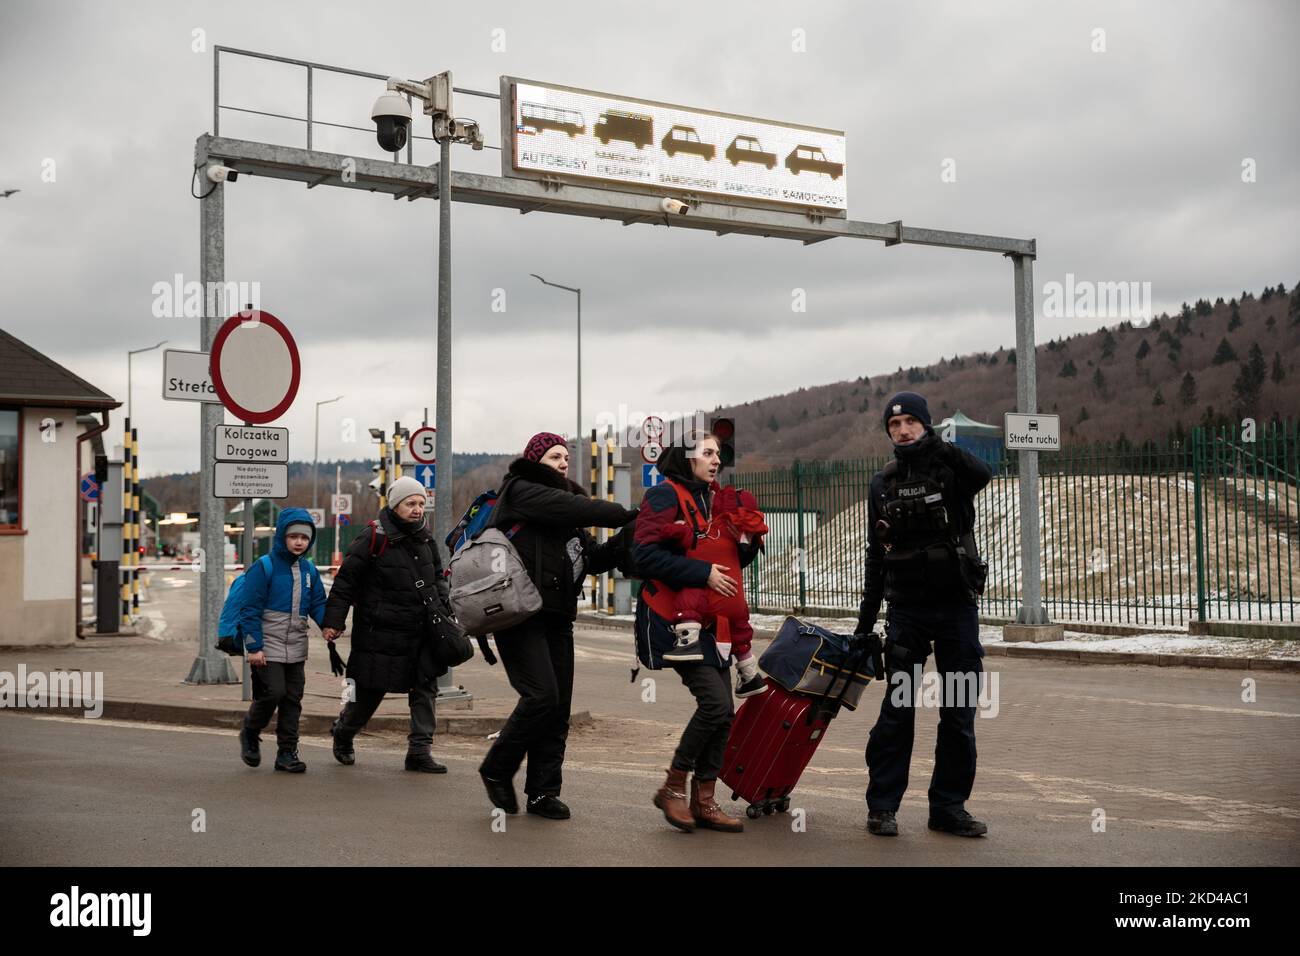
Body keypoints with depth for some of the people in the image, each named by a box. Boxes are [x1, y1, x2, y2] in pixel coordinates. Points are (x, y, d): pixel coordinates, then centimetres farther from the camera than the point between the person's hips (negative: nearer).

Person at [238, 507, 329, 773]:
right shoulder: (264, 567, -10)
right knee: (273, 692, -12)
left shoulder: (309, 570, 8)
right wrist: (254, 647, -14)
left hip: (296, 648, 6)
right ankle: (250, 734, 15)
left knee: (293, 699, 6)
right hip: (268, 646, -6)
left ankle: (287, 752, 14)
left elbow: (318, 604, 11)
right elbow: (250, 609, -10)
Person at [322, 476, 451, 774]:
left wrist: (443, 611, 13)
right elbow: (345, 580, -10)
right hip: (380, 632, -6)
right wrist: (334, 621, -13)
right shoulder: (374, 538, -13)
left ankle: (419, 750, 4)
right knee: (369, 692, 6)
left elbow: (438, 578, 23)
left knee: (425, 687, -1)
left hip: (421, 632, 6)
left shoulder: (425, 539, 8)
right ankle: (343, 733, 34)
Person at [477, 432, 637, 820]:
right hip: (520, 615, -8)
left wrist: (628, 538, 0)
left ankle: (543, 792, 12)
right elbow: (572, 508, -17)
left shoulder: (563, 502, 22)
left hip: (556, 617, 8)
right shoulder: (521, 491, -1)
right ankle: (497, 770, 3)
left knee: (558, 707, 4)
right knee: (541, 695, -17)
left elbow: (595, 558, 18)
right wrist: (625, 514, -14)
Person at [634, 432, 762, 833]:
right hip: (674, 618, -9)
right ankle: (673, 787, -1)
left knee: (722, 712, 5)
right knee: (715, 703, -17)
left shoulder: (714, 499, 18)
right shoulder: (665, 496, -8)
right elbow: (647, 555, -19)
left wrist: (748, 542, 3)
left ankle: (703, 801, 13)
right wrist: (703, 573, -21)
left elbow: (733, 559, 25)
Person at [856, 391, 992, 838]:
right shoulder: (883, 484, 7)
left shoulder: (950, 469, -1)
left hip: (956, 606, -1)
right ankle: (882, 805, 6)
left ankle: (948, 806, 13)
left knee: (959, 710, 3)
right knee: (898, 708, -2)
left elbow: (982, 475, -27)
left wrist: (940, 447, -36)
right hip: (906, 609, 1)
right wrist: (866, 617, 11)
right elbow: (876, 555, 12)